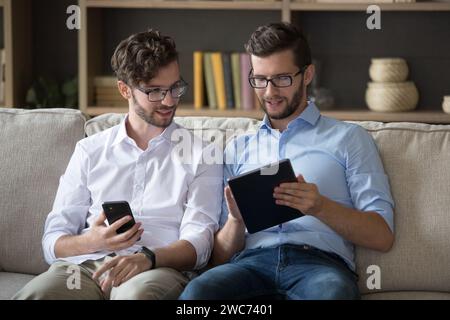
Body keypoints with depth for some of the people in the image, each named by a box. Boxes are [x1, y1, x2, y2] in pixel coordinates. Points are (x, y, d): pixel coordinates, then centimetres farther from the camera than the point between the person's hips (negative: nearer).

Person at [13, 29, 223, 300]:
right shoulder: (90, 151, 21)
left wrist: (148, 257, -21)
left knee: (136, 293, -41)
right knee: (31, 296, -33)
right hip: (84, 265, 2)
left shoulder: (202, 155, 15)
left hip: (160, 268, -2)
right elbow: (53, 242, 14)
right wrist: (93, 241, -10)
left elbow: (197, 243, 1)